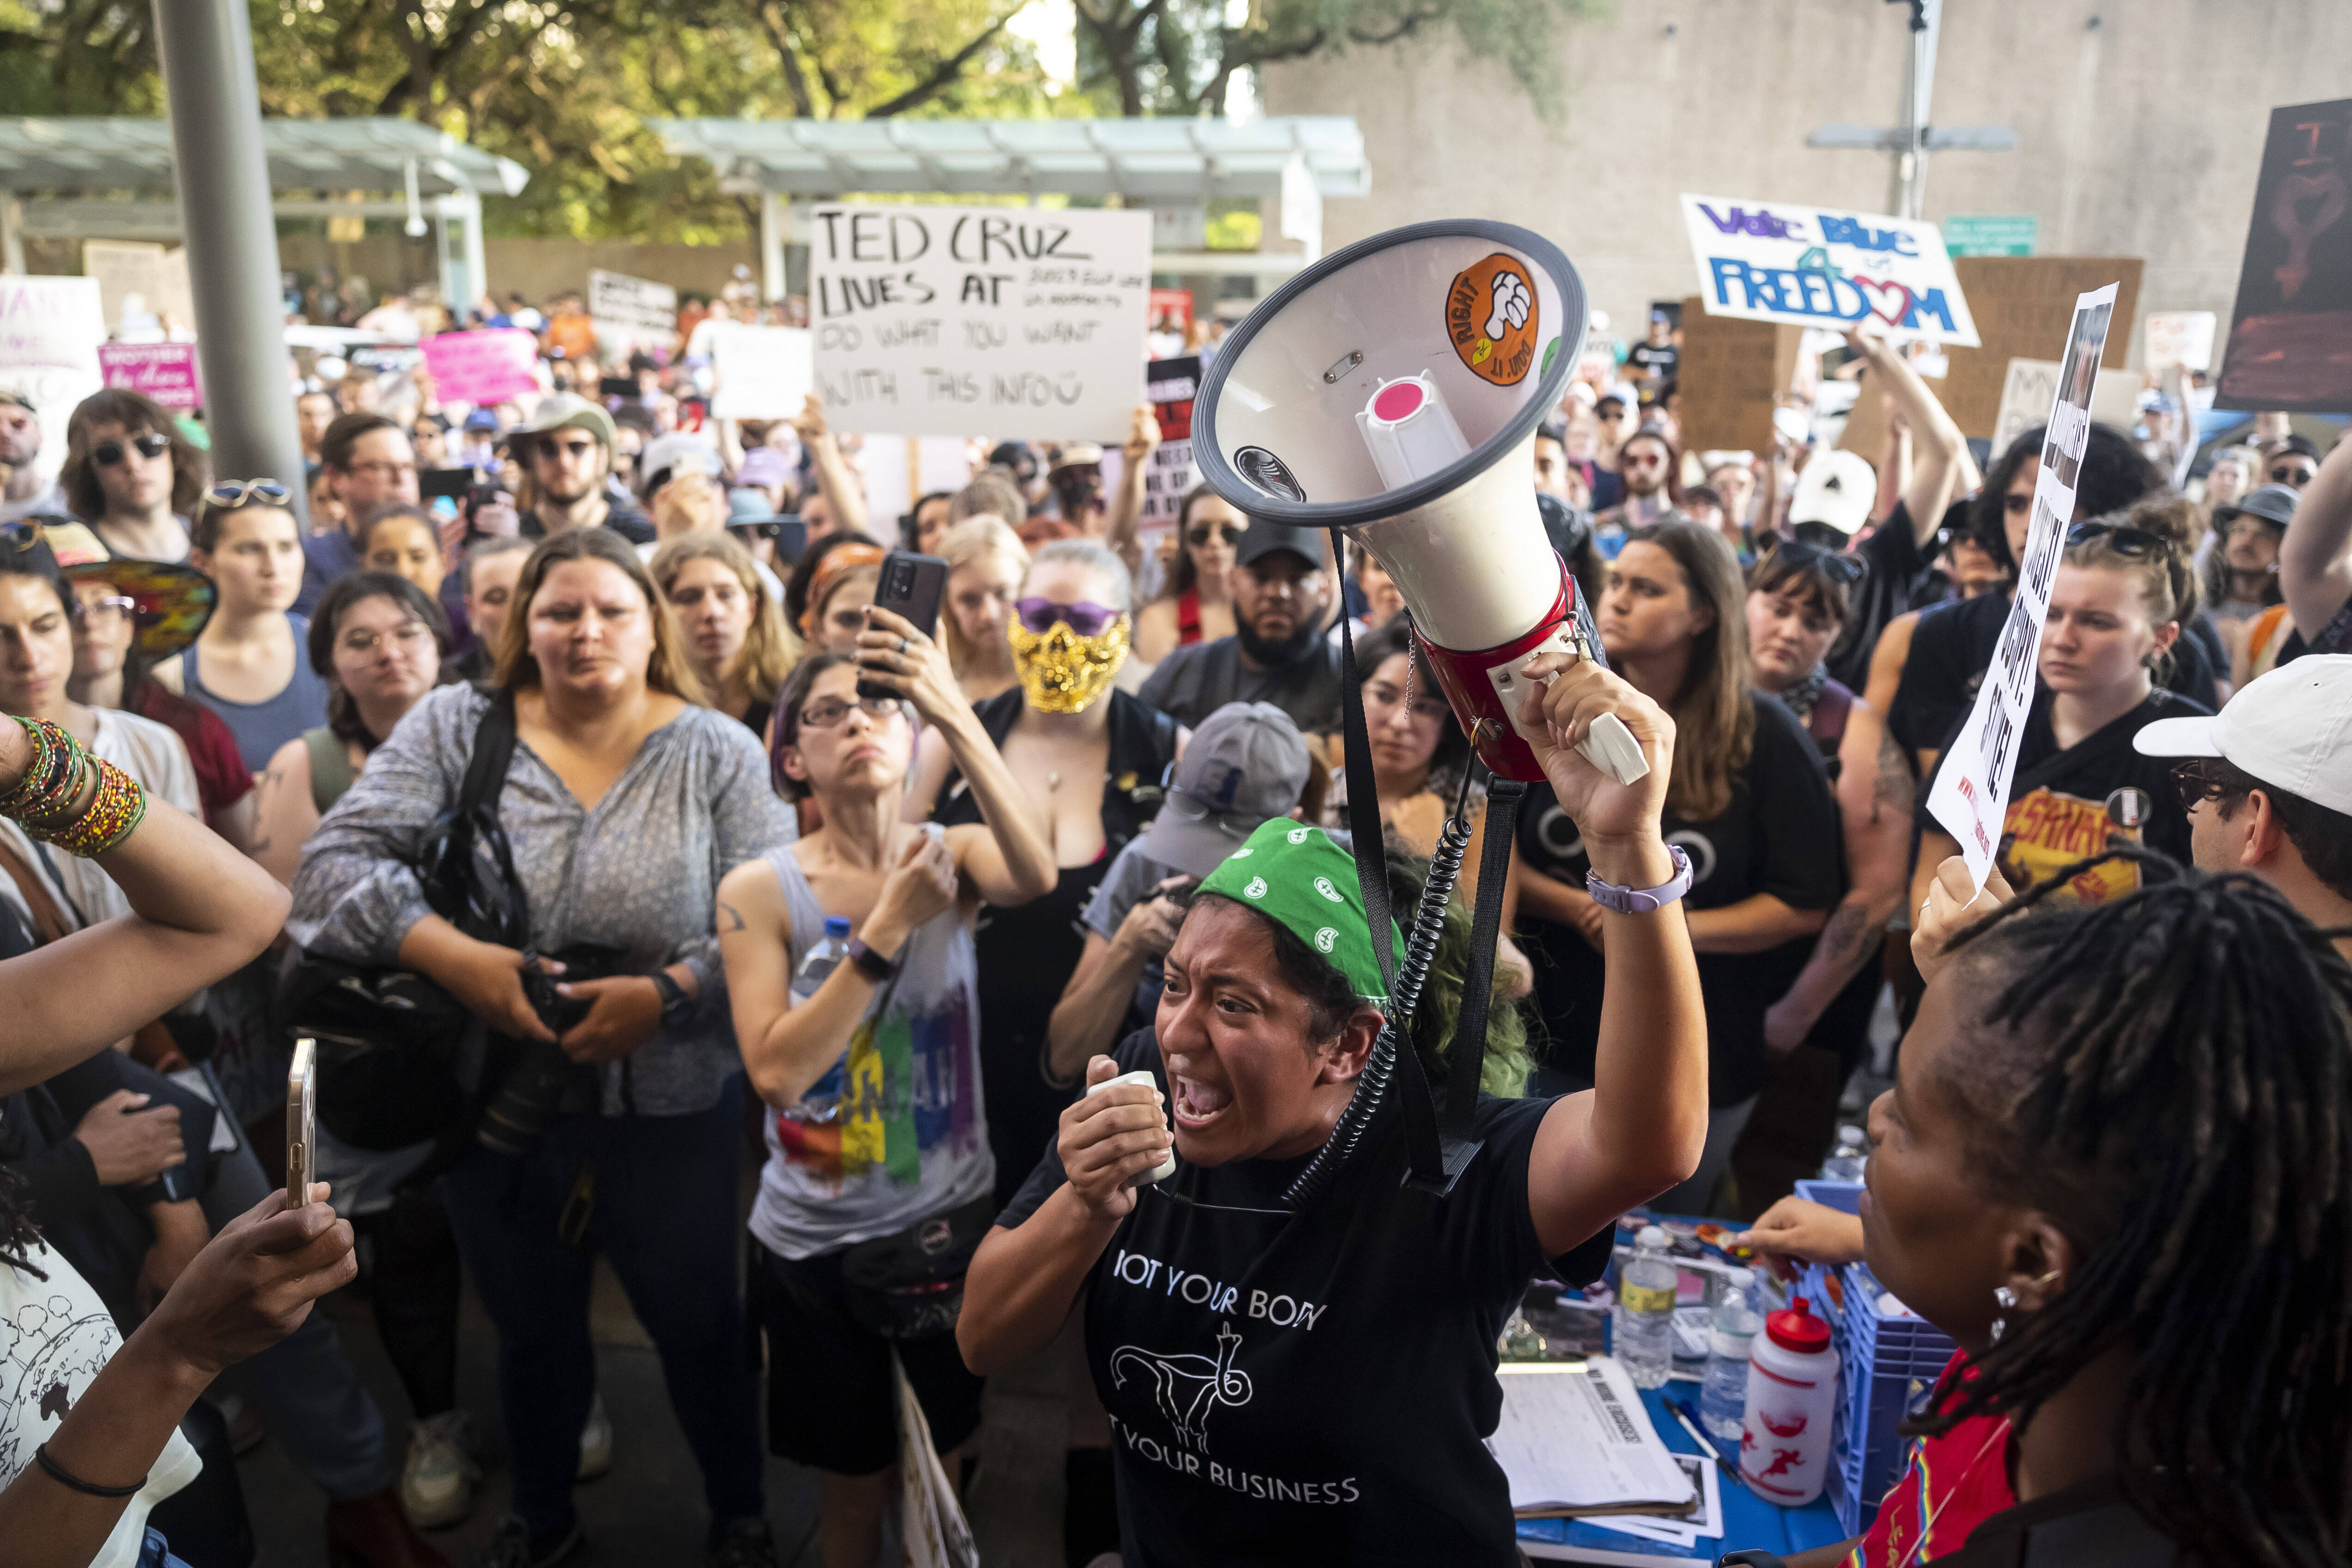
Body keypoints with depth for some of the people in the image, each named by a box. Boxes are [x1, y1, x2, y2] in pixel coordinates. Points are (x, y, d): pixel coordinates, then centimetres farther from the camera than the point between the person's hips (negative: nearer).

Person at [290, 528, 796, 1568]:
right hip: (496, 1105, 2)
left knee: (698, 1328, 15)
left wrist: (667, 995, -25)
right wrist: (458, 959, -23)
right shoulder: (454, 725, -3)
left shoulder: (717, 750, -7)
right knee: (533, 1332, 23)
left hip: (673, 1111, -1)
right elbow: (334, 864, -10)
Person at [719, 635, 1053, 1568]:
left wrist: (957, 716, -42)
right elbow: (776, 1071, -21)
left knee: (944, 1473, 20)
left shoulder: (954, 857, -8)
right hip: (819, 1240, -1)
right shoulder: (760, 890, -11)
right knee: (856, 1484, 18)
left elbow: (1036, 878, -31)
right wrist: (890, 926, -27)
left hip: (953, 1217, 1)